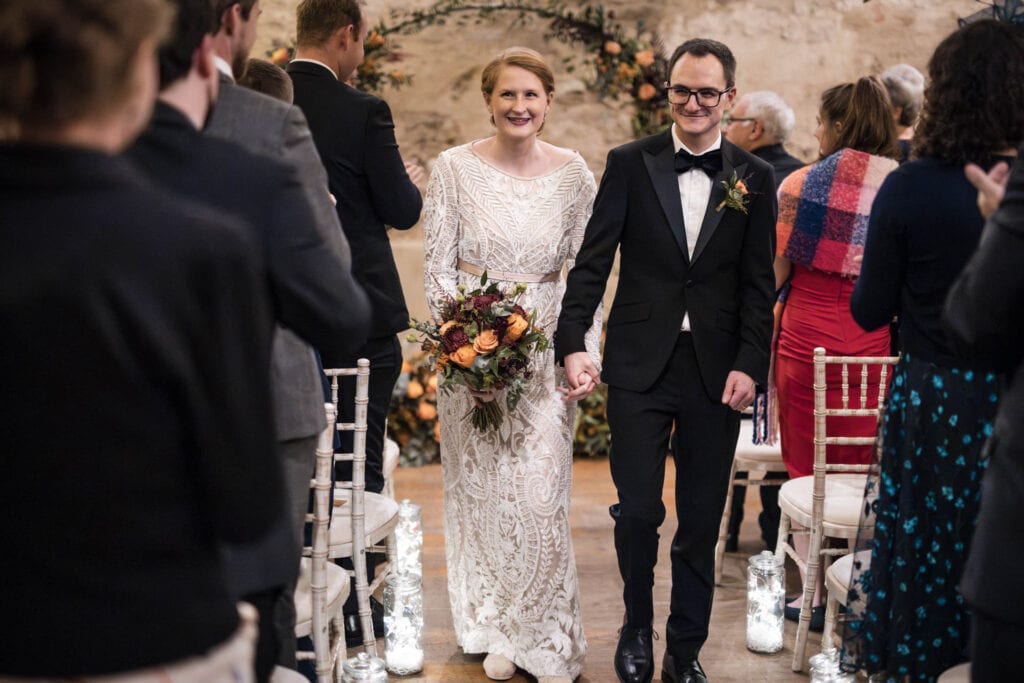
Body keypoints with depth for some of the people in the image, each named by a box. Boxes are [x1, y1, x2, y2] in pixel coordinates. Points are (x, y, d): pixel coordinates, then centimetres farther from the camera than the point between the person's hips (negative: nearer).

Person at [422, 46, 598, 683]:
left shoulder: (573, 172, 0)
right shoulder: (455, 167, -2)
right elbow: (438, 266, 0)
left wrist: (584, 350, -6)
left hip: (546, 346, 0)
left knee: (541, 492, -3)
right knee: (480, 490, 7)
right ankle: (497, 631, 23)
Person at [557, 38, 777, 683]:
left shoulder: (755, 178, 4)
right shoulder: (630, 163, 1)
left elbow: (759, 285, 4)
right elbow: (593, 261, -4)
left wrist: (749, 365, -6)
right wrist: (574, 344, -15)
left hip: (718, 371, 1)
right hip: (640, 364, -1)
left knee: (702, 520, 8)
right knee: (639, 510, 0)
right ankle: (637, 630, 25)